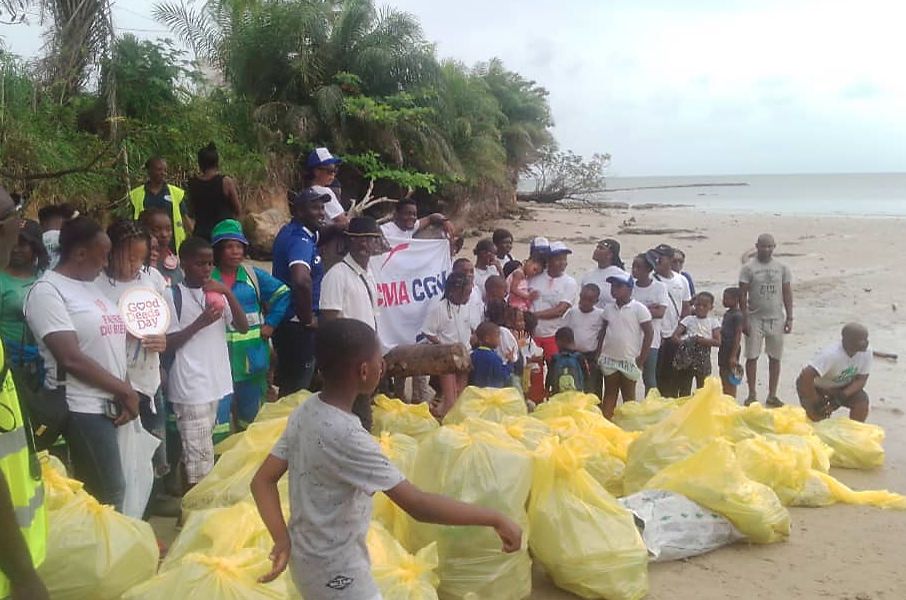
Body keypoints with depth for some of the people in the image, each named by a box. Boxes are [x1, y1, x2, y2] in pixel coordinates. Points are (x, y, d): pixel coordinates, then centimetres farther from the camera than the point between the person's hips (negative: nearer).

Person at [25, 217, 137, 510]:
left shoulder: (92, 286, 15)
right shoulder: (47, 290, -11)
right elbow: (71, 358, -18)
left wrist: (126, 393, 1)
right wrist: (125, 391, -11)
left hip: (110, 404, 7)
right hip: (83, 409, -7)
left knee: (106, 491, 12)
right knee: (110, 494, -4)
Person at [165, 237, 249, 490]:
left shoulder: (216, 293, 11)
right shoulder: (175, 295, -7)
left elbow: (243, 327, 2)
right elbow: (167, 343, -9)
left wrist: (228, 293, -9)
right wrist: (200, 322, -18)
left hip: (217, 382, 6)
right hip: (190, 387, -6)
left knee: (201, 455, 15)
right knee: (198, 459, -6)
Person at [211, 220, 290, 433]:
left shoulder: (253, 275, 4)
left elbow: (282, 293, 8)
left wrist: (271, 323, 2)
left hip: (252, 355, 3)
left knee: (251, 415, 15)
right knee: (218, 415, -5)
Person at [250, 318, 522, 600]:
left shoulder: (305, 412, -5)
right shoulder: (346, 436, -30)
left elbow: (262, 481, -1)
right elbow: (419, 506, -32)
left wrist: (283, 541, -6)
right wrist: (495, 518, -26)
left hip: (307, 557, 8)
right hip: (335, 571, -8)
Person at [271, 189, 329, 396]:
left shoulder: (290, 232, 10)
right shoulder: (301, 240, -20)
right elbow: (301, 280, -39)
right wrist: (308, 320, -25)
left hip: (286, 322, 10)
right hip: (297, 326, -10)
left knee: (287, 387, 21)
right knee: (297, 390, 1)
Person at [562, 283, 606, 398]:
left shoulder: (600, 315, -6)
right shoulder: (572, 312, -1)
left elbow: (602, 338, -4)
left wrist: (597, 357, -9)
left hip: (592, 356, -2)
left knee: (592, 390, 2)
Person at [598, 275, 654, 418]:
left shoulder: (639, 308, -9)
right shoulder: (608, 308, 5)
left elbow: (649, 333, -8)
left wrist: (641, 359, -9)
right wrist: (598, 353, 5)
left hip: (629, 360, -4)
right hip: (609, 358, 4)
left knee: (628, 395, 7)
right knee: (609, 393, 10)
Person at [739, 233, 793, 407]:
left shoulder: (781, 267, 4)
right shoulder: (748, 268, -3)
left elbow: (787, 293, 8)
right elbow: (742, 295, -3)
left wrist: (789, 318, 2)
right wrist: (744, 320, -8)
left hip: (776, 319, 2)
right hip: (755, 319, -2)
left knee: (775, 358, 6)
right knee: (752, 357, 1)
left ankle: (772, 395, 15)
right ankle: (752, 395, 11)